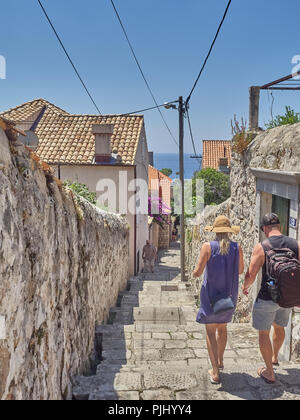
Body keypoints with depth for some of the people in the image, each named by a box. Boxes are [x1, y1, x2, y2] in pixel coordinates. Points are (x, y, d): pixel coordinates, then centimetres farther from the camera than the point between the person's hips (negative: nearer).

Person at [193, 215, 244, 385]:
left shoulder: (208, 247, -14)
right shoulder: (237, 248, -5)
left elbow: (198, 272, -13)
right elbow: (241, 271, 7)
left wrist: (194, 273, 9)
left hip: (211, 294, -3)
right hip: (229, 295, 4)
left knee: (211, 331, 6)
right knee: (222, 327, 23)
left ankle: (215, 372, 5)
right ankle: (220, 361, 40)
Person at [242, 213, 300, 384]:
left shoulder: (261, 247, -17)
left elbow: (251, 276, -14)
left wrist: (245, 287, 8)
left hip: (267, 299, -5)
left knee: (264, 333, 11)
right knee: (279, 327, 27)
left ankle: (270, 372, 21)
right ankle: (275, 357, 50)